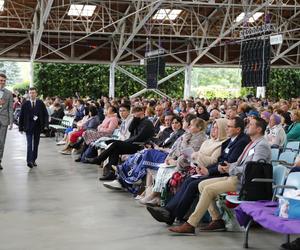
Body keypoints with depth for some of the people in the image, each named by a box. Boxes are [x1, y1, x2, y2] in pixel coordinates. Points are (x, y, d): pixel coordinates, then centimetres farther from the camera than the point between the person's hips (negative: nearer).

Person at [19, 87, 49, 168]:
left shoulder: (40, 103, 2)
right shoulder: (25, 104, 1)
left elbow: (45, 114, 4)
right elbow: (21, 116, 3)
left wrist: (45, 124, -7)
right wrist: (21, 127, 0)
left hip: (38, 127, 2)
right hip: (28, 127, -2)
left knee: (36, 144, 9)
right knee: (29, 144, -11)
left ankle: (33, 160, 19)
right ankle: (29, 161, -16)